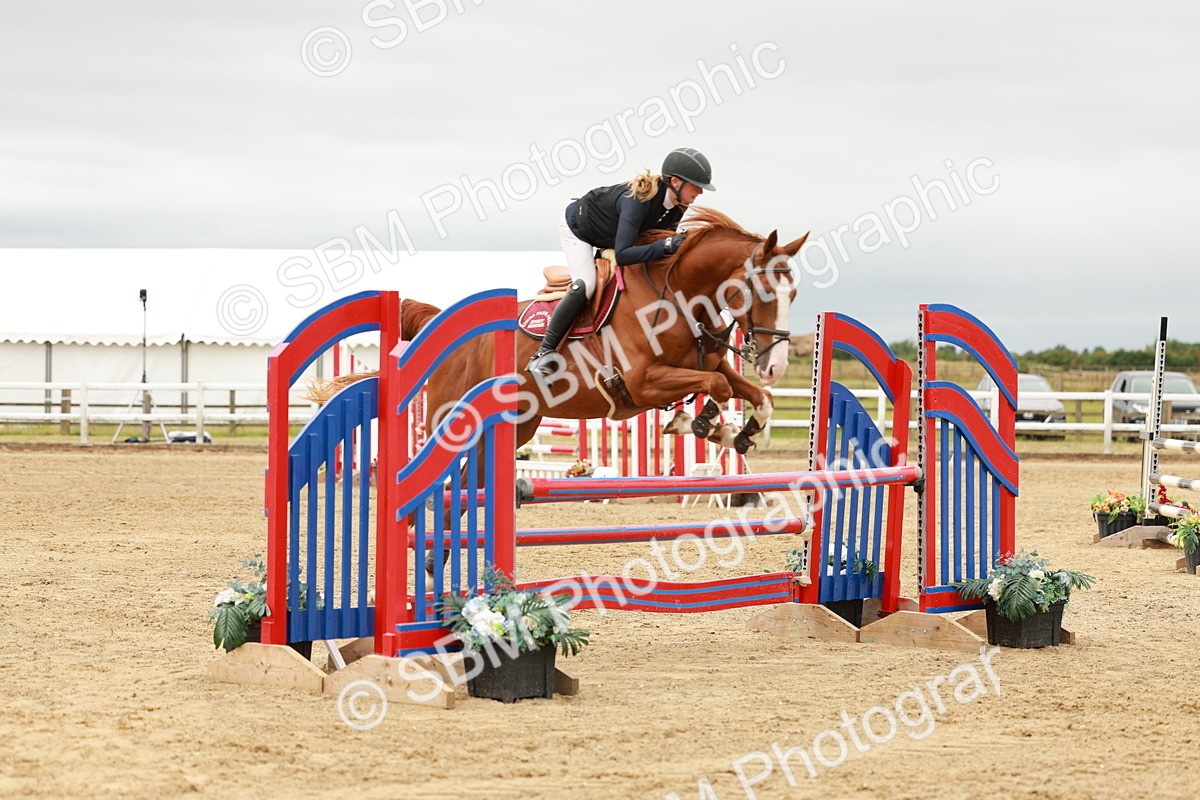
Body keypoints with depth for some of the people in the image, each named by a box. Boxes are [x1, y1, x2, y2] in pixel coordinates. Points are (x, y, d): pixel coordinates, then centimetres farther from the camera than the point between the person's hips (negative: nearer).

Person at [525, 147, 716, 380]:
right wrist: (666, 245, -53)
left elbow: (663, 235, -3)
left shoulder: (678, 206, -19)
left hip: (610, 236, 9)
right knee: (585, 285, -25)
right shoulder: (637, 201, -42)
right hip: (577, 227, -9)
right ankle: (543, 353, -20)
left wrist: (678, 241, -23)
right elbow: (622, 255, -47)